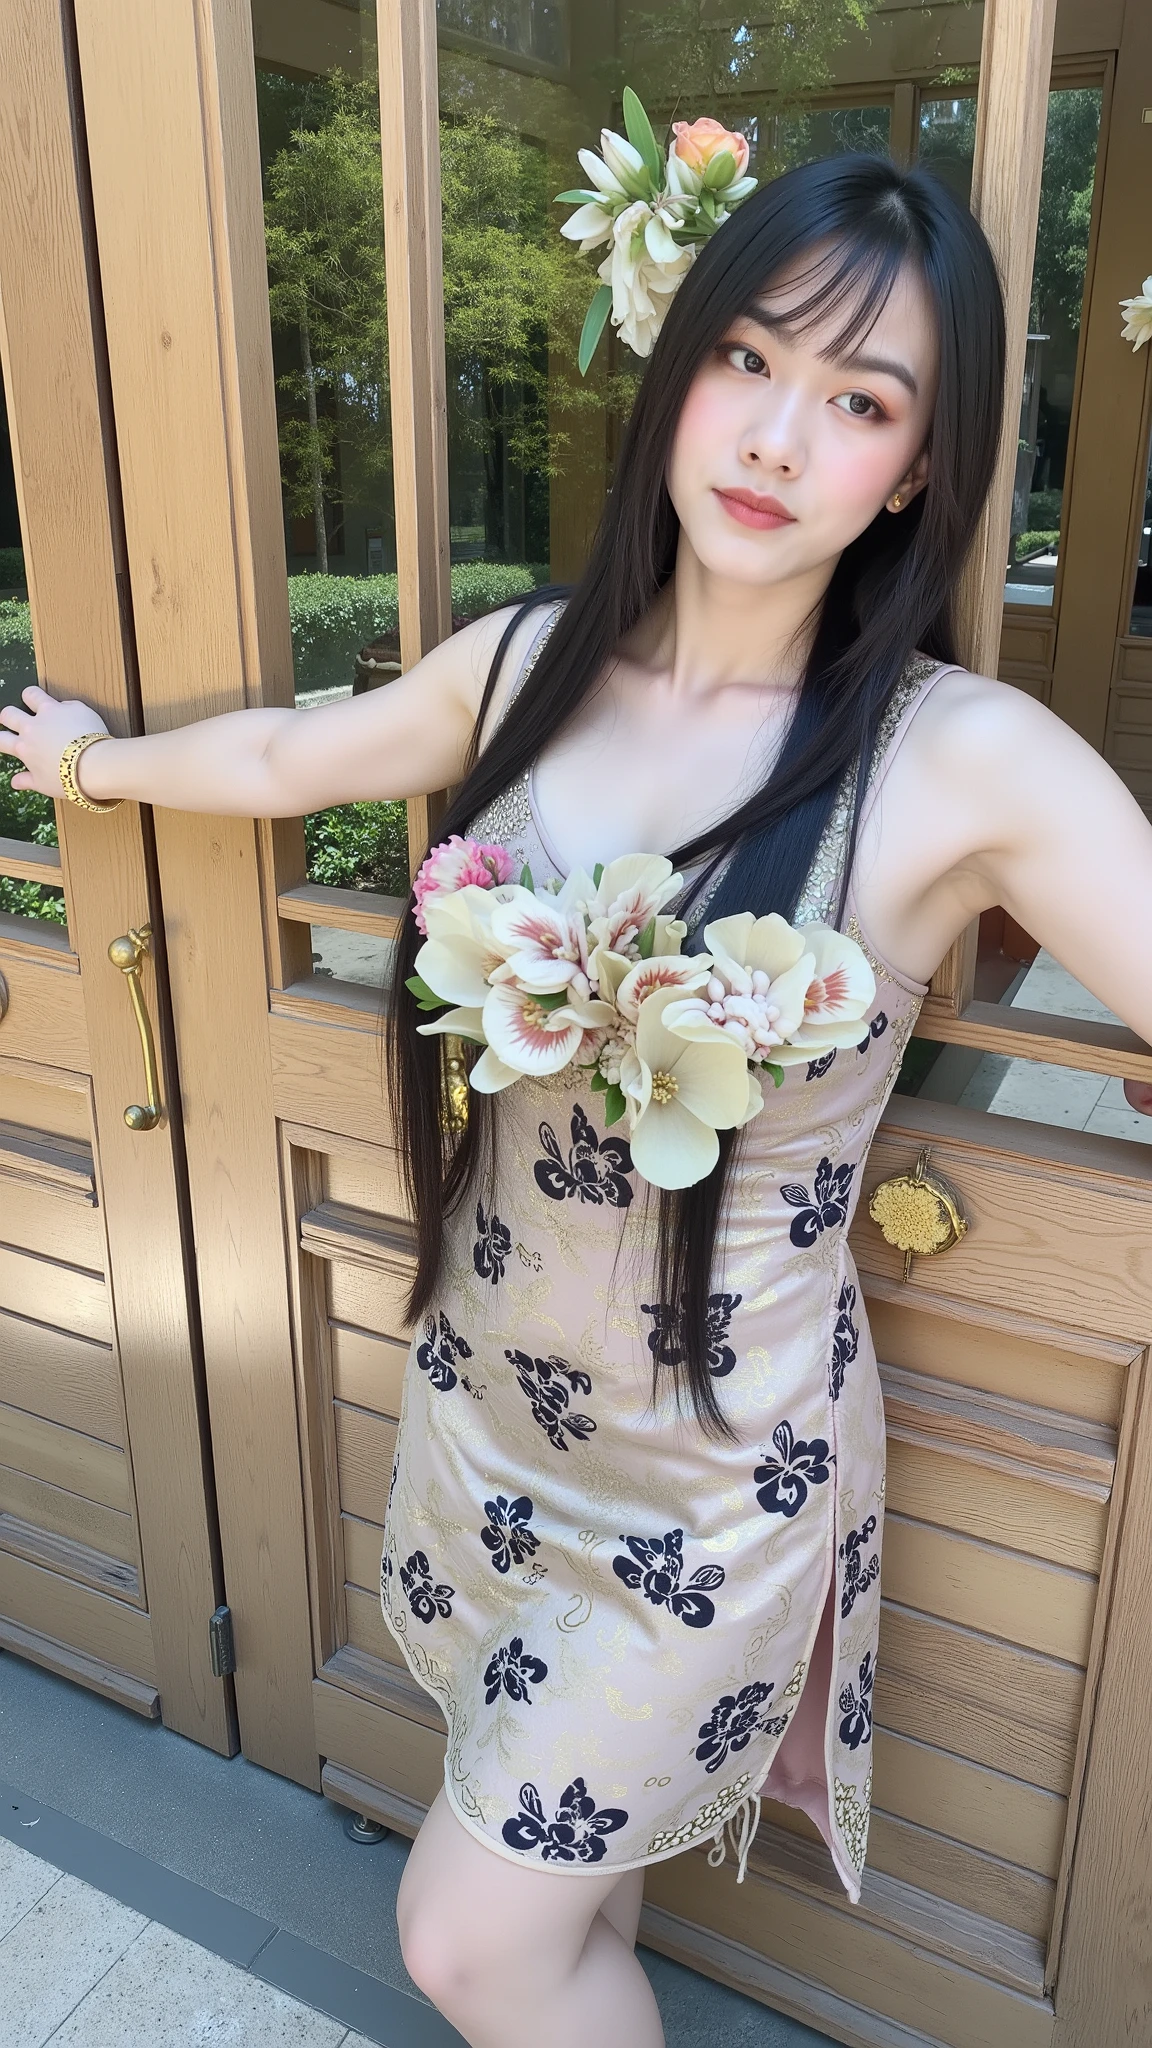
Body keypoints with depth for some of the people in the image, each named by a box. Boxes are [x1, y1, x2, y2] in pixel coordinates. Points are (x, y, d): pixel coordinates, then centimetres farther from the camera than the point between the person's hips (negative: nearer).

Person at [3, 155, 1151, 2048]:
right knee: (572, 1851, 27)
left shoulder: (963, 761, -20)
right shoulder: (527, 663, -5)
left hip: (724, 1459, -4)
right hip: (486, 1381, 5)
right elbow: (283, 757, 14)